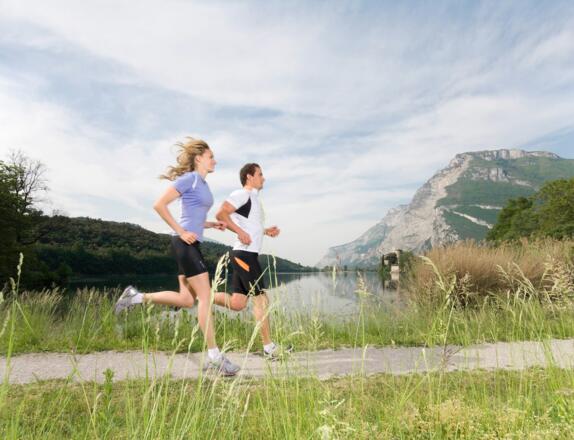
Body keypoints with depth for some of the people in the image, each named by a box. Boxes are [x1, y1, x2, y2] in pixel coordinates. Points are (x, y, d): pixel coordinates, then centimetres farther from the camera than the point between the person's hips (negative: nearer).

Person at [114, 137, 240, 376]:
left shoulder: (203, 184, 19)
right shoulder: (189, 178, -7)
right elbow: (159, 205, -15)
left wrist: (213, 224, 11)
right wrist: (181, 232, -16)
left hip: (191, 244, 9)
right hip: (185, 244, -9)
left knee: (186, 299, 10)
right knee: (205, 296, -8)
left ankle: (137, 297, 20)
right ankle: (214, 356, -1)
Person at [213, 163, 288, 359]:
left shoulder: (253, 198, 22)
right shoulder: (242, 194, -8)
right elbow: (221, 214, -18)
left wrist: (265, 231, 15)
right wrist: (240, 232, -22)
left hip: (247, 255, 10)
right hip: (244, 254, -10)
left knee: (237, 303, 9)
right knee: (261, 298, -5)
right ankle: (269, 347, 4)